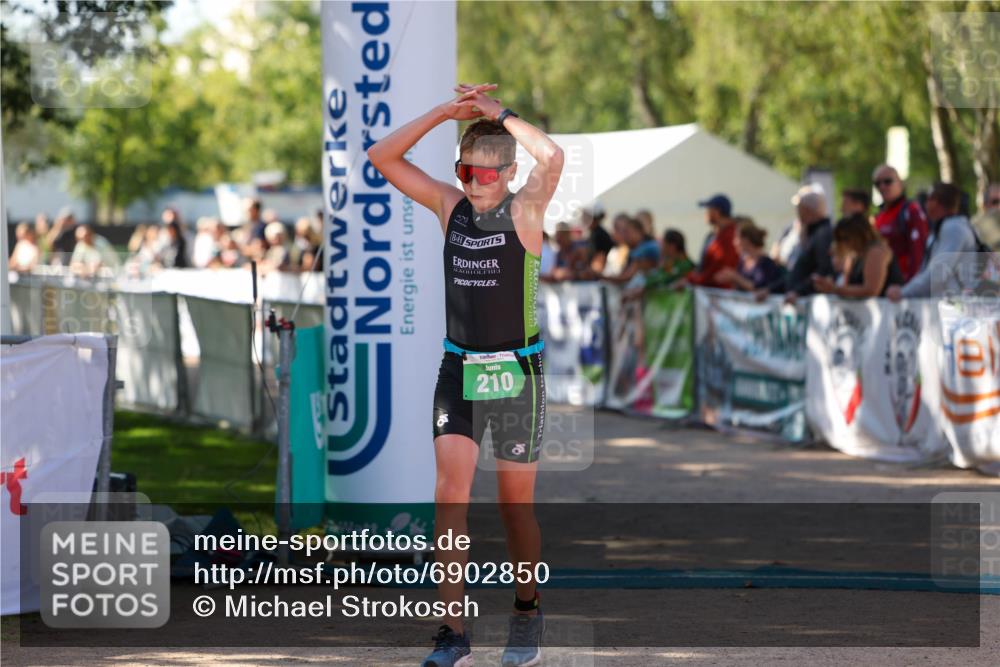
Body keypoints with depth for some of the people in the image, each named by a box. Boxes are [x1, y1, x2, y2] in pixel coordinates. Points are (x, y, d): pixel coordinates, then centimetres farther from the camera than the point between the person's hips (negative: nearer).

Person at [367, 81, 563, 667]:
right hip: (459, 370, 3)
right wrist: (445, 113, -8)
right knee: (450, 495, -9)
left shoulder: (525, 210, -8)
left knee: (516, 504, 7)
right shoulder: (450, 205, 4)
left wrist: (500, 114, -16)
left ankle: (528, 615, 28)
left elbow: (553, 158, -28)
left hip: (516, 374, -3)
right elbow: (382, 157, 0)